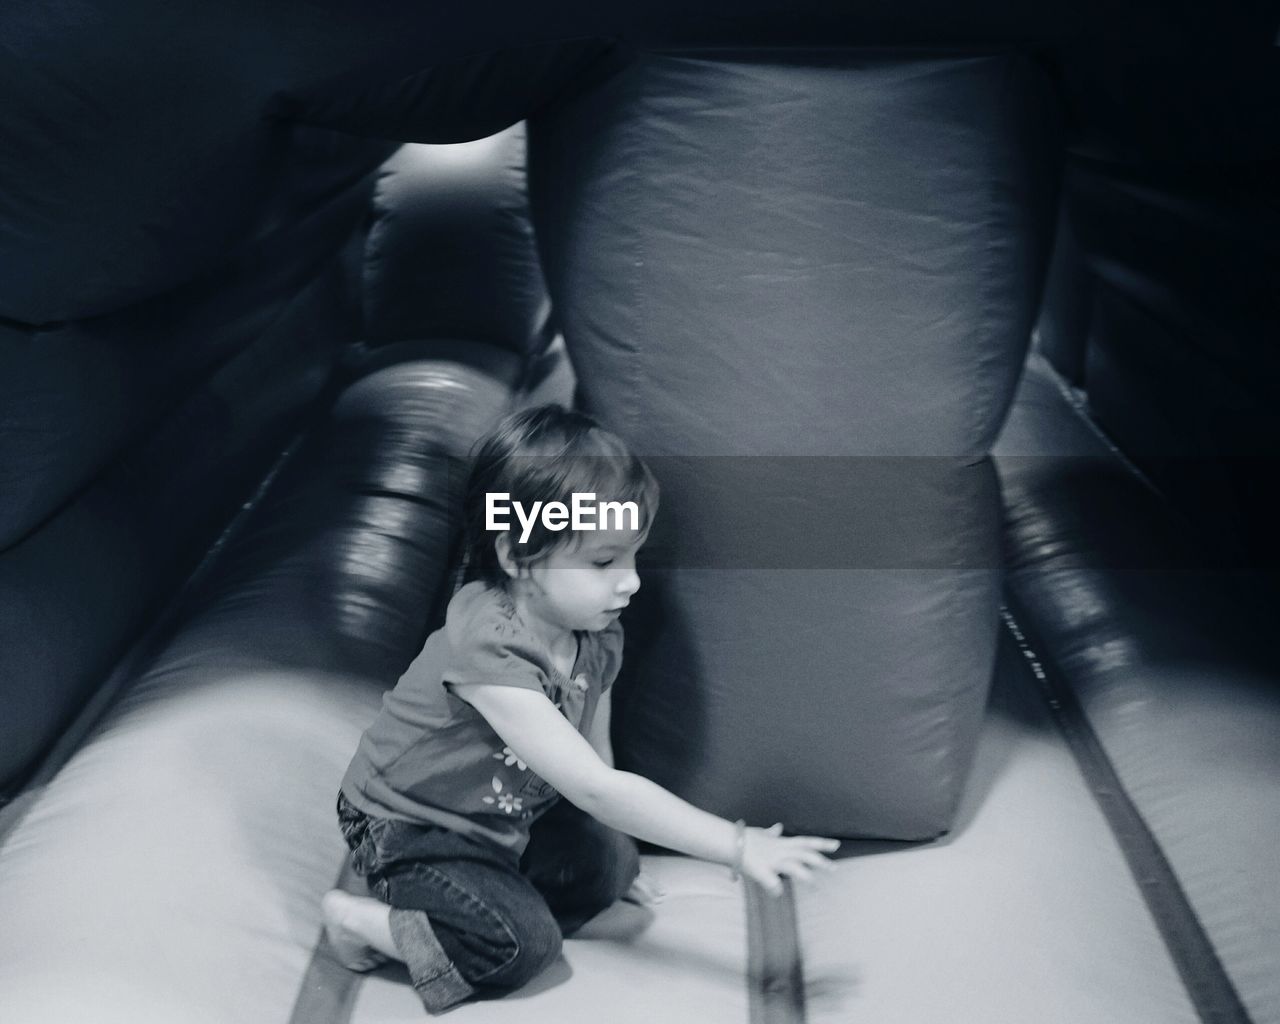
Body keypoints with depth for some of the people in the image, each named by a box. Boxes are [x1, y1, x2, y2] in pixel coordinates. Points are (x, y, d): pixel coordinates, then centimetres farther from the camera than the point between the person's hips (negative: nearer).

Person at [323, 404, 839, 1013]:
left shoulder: (598, 637, -11)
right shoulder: (489, 650, -36)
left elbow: (595, 756, 3)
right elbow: (593, 787, -39)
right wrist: (737, 846, -40)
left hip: (505, 817, 8)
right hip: (407, 826, -7)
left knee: (608, 862, -8)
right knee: (524, 945, -20)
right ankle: (366, 922, -2)